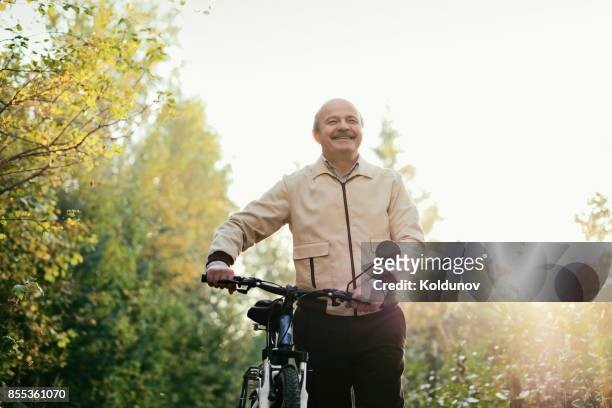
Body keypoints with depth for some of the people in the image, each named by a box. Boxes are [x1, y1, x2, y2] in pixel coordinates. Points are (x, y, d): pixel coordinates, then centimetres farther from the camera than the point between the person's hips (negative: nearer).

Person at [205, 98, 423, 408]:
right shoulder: (295, 186, 8)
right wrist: (220, 258, -16)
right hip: (319, 325, 0)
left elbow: (411, 241, 0)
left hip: (379, 323, 1)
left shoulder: (388, 182, 9)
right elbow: (243, 225, 7)